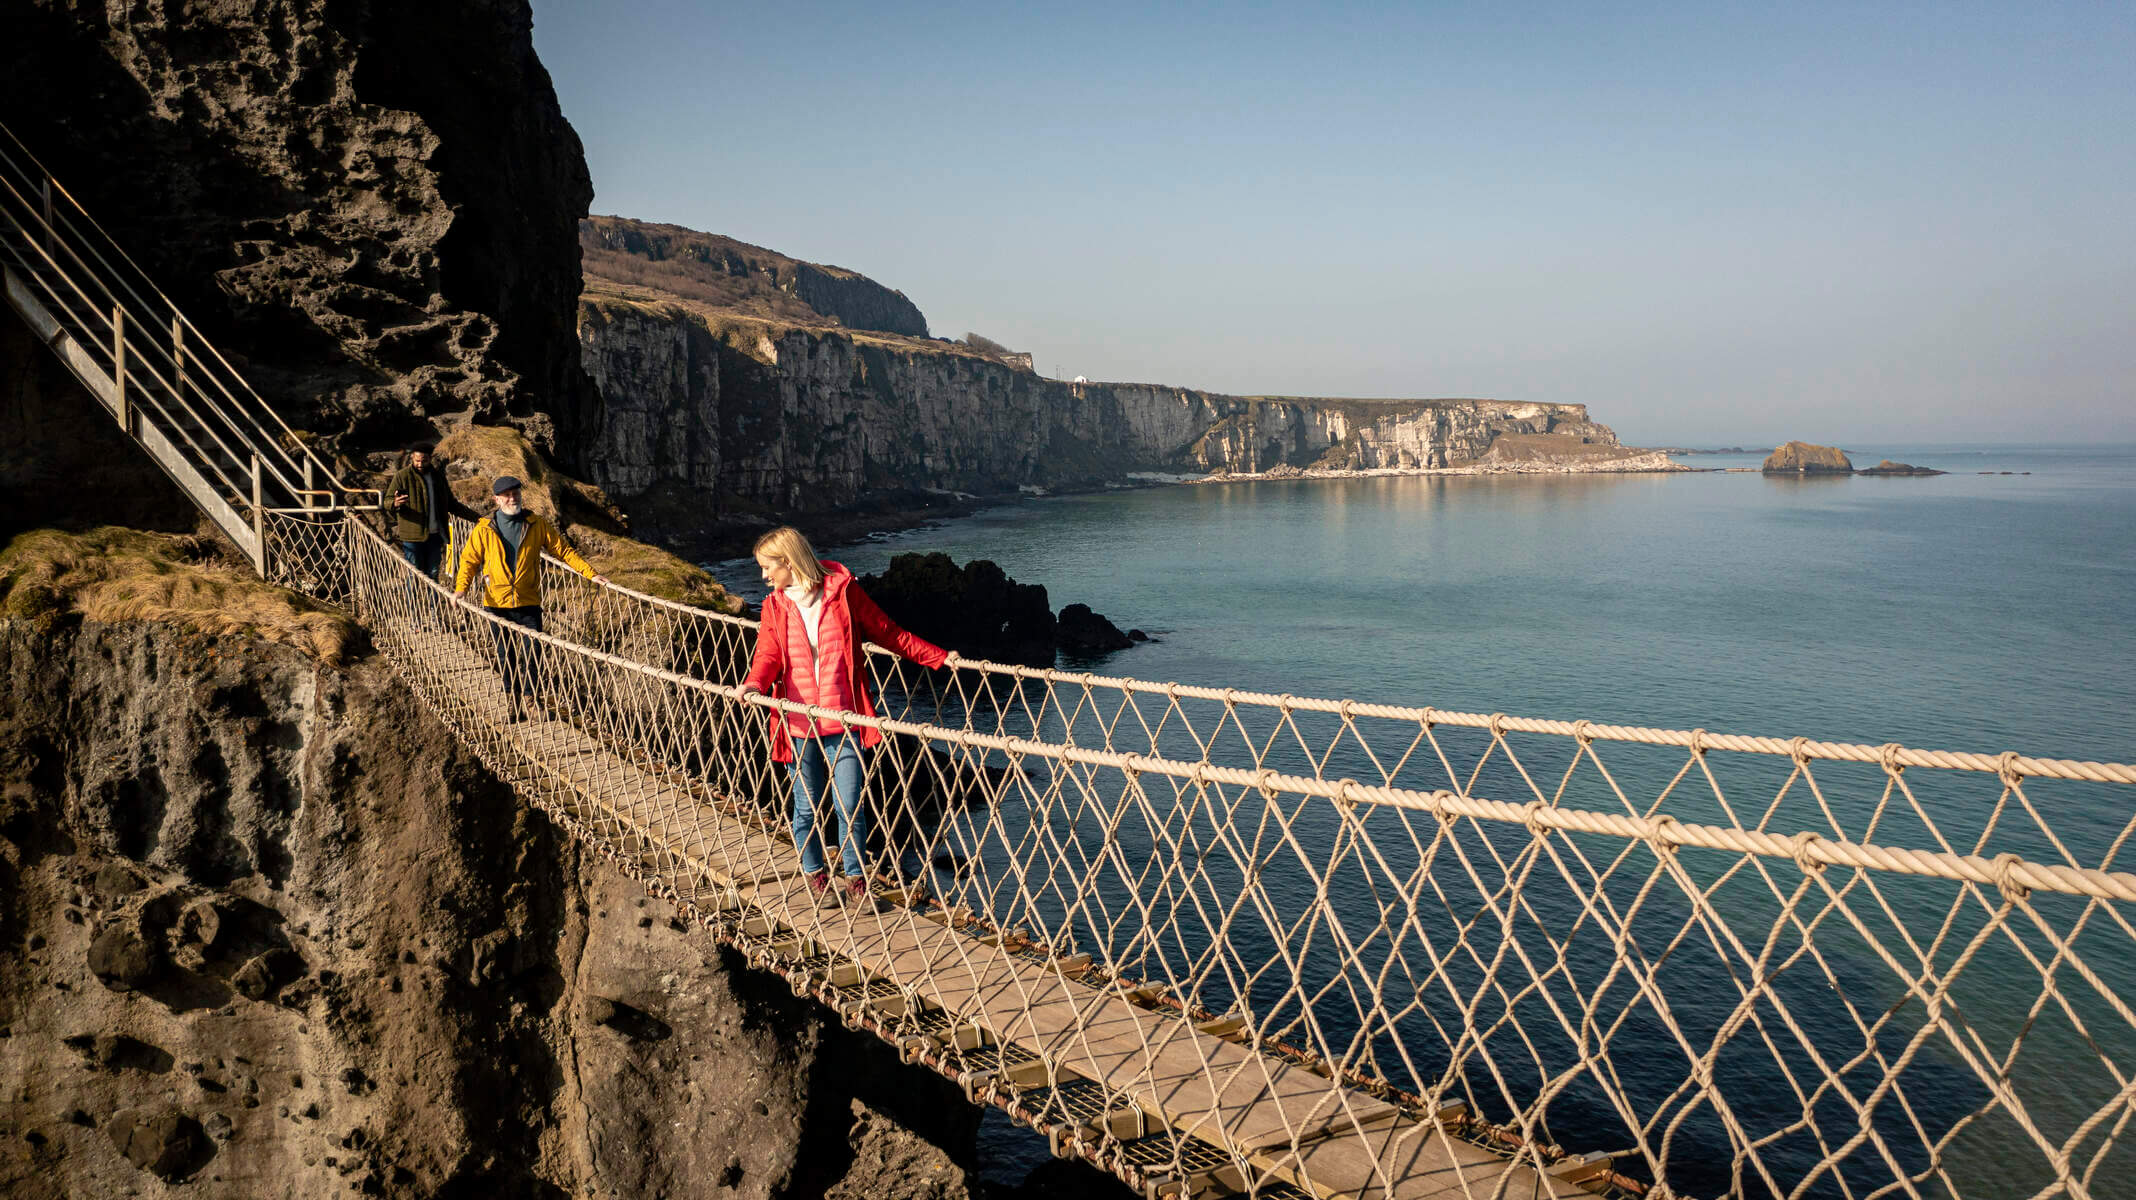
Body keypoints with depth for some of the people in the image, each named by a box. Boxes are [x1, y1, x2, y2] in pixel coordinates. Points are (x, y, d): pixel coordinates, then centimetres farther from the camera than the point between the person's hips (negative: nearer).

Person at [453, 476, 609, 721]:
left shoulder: (537, 524, -1)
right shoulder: (484, 529, -1)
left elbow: (563, 550, 2)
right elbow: (469, 559, 2)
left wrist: (590, 574, -4)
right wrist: (461, 587, -14)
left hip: (528, 602, 0)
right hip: (497, 602, 0)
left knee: (532, 652, -3)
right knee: (505, 655, 10)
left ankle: (528, 696, 15)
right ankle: (512, 697, 26)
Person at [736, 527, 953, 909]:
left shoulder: (843, 592, -1)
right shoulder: (774, 606, 7)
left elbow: (887, 633, 5)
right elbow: (768, 653, -5)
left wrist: (939, 657, 1)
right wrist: (754, 684, -27)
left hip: (842, 721, -2)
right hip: (798, 724, 2)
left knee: (850, 807, -1)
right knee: (808, 808, 10)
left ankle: (855, 880, 18)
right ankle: (817, 877, 29)